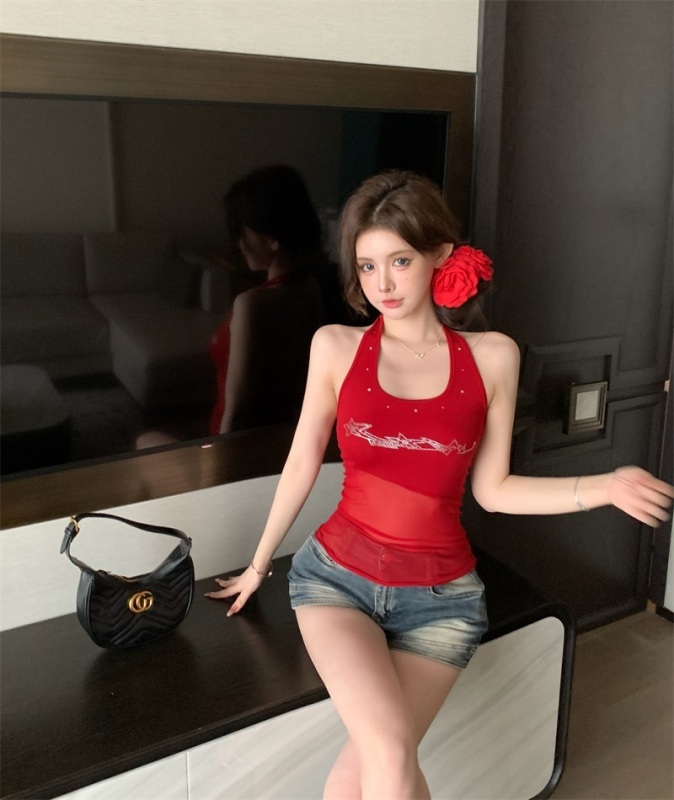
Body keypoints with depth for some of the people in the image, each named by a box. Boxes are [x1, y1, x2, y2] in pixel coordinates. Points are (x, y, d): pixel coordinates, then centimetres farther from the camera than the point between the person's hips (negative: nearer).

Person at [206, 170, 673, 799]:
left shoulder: (492, 356, -2)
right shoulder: (336, 346, -3)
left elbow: (491, 488, 2)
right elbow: (302, 464, 6)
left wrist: (606, 486, -9)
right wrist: (258, 565, 15)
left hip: (439, 597, 0)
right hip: (337, 575, 0)